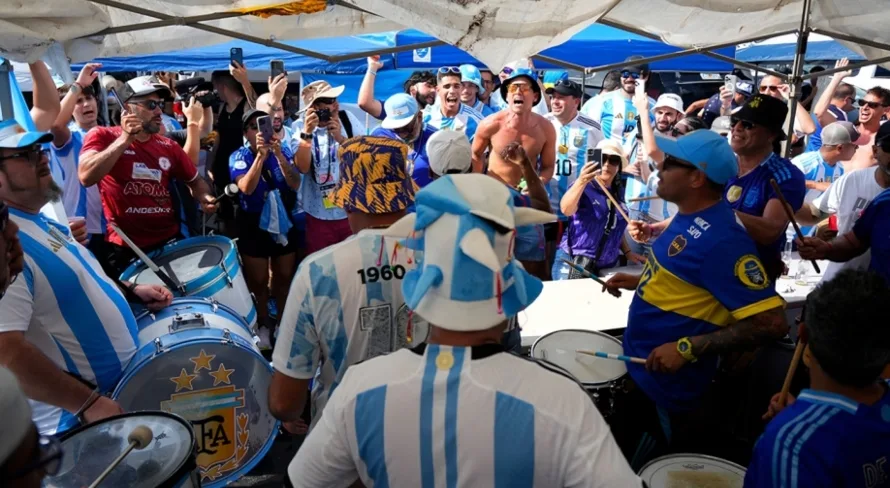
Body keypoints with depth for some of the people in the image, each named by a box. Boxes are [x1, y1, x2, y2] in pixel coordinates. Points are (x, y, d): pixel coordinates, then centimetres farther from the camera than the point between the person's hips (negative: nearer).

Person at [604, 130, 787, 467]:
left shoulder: (723, 239, -27)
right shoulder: (690, 215, 3)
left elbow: (771, 322, -29)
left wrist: (688, 349, -30)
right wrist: (641, 282, 9)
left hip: (666, 389, -9)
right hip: (639, 369, 9)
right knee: (617, 463, 26)